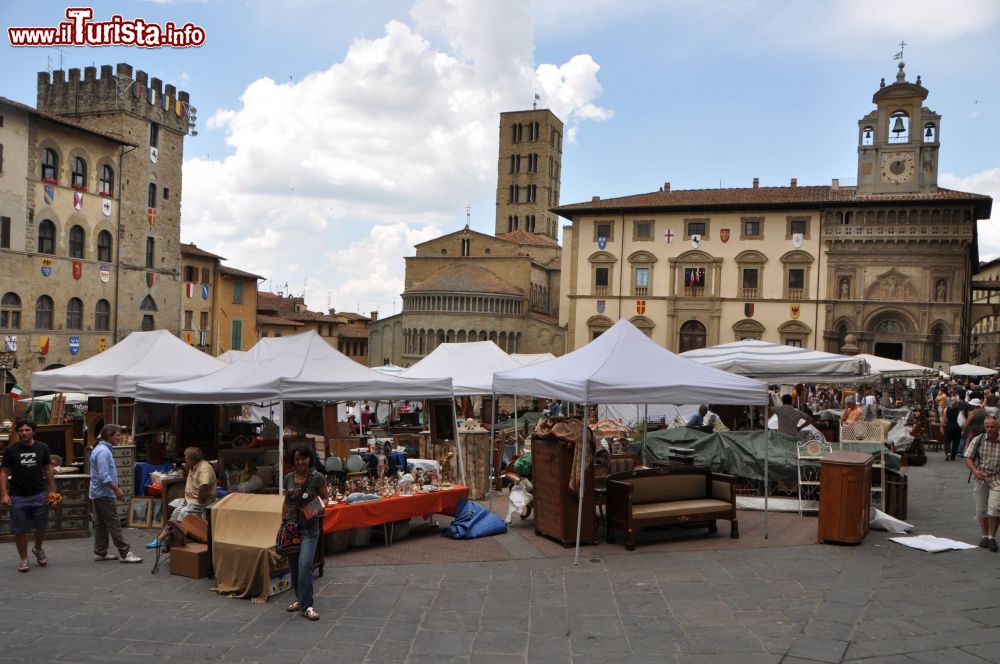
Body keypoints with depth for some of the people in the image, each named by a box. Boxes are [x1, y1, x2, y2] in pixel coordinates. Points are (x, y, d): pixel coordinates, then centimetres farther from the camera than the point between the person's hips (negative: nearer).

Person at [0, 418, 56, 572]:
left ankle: (38, 549, 36)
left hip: (39, 494, 1)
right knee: (20, 530, 3)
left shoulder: (42, 448, 3)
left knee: (41, 526, 8)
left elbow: (48, 470, 7)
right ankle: (24, 559, 18)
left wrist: (52, 490, 3)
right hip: (18, 496, -1)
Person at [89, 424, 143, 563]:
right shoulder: (103, 451, -19)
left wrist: (116, 488, 21)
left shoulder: (101, 449, 13)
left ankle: (100, 553, 18)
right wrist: (117, 489, -20)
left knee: (100, 524, 13)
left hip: (99, 493, 10)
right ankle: (125, 553, -5)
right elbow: (104, 476, -24)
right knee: (114, 525, -7)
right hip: (105, 494, -10)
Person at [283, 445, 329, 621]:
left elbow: (326, 498, -2)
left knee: (305, 564, -15)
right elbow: (286, 502, 15)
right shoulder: (289, 478, 6)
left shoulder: (317, 477, -8)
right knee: (294, 565, 11)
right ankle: (300, 598, 28)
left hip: (309, 528, -5)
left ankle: (306, 606, -8)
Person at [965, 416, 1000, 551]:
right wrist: (975, 470, -19)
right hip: (981, 478, 2)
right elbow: (968, 458, -2)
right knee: (981, 510, 10)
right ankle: (984, 536, 26)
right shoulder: (977, 440, -3)